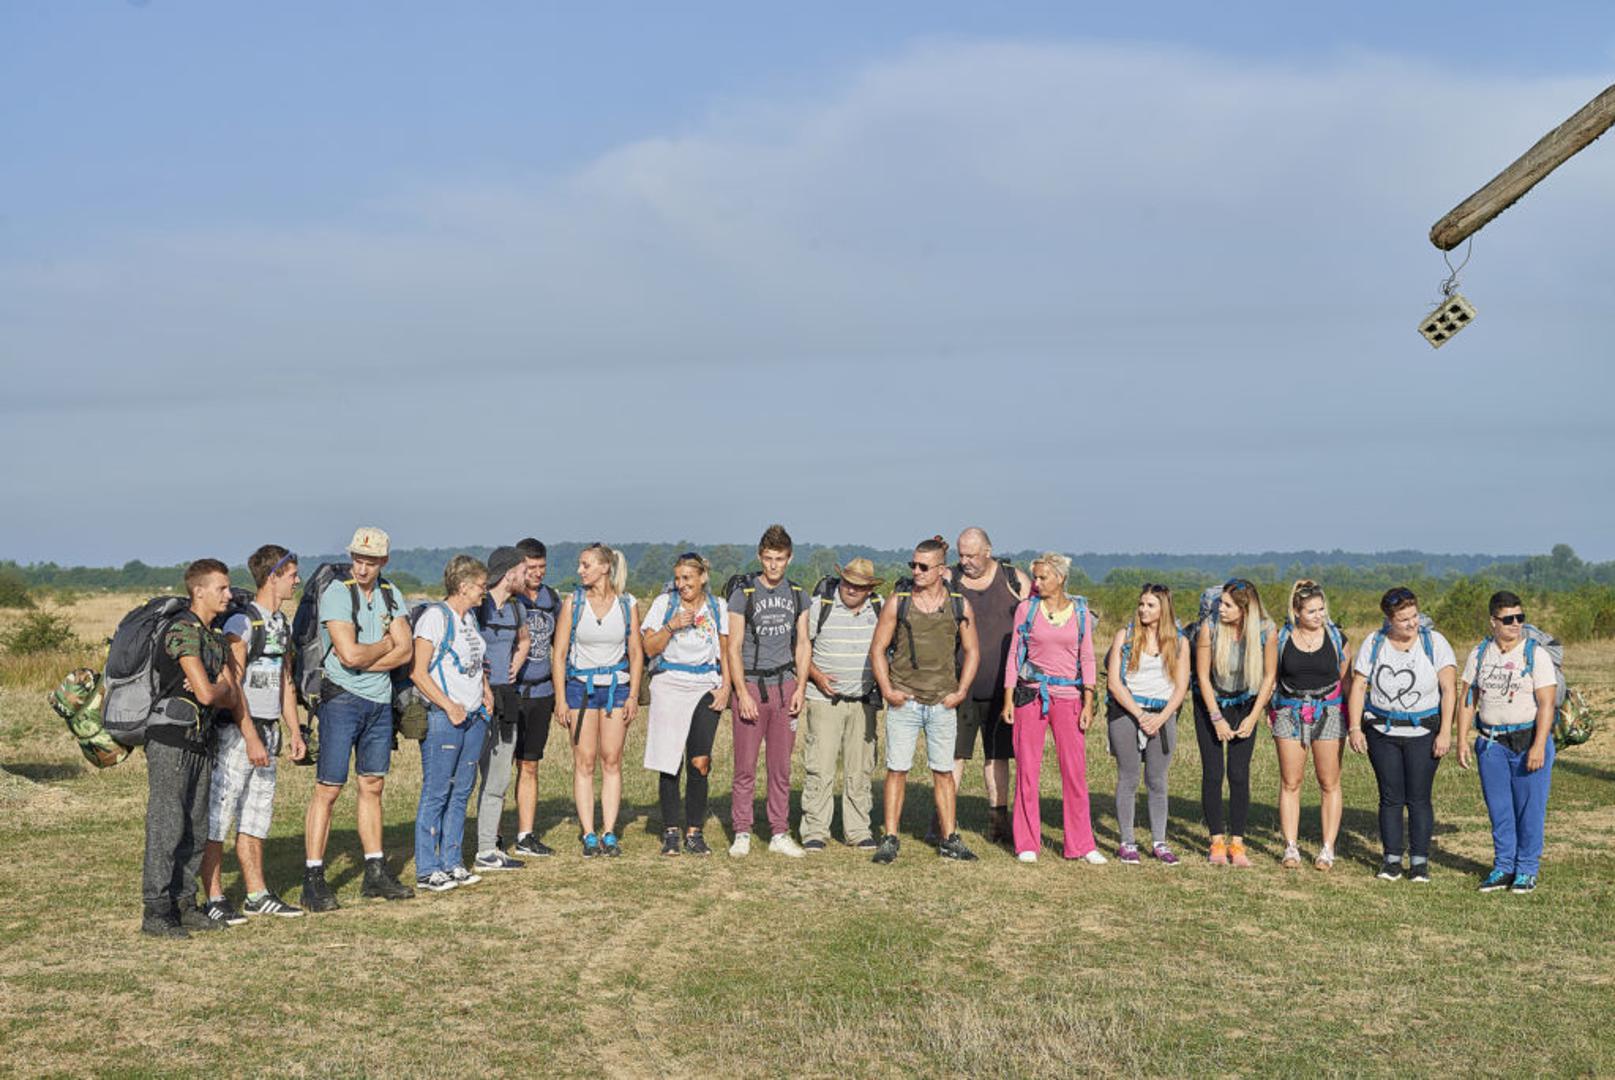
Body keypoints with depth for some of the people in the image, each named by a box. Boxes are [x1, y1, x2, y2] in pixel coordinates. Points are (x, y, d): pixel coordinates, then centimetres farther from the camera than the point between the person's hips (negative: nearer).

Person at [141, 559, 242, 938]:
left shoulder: (214, 637, 17)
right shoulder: (183, 629, -13)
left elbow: (232, 696, 12)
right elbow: (207, 693, -20)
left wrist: (214, 691, -8)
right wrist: (220, 690, 1)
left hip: (197, 741, 9)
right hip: (170, 739, -9)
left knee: (196, 828, 11)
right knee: (166, 826, -6)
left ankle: (184, 905, 19)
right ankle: (156, 913, -2)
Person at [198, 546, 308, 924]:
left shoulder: (282, 624, 14)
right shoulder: (241, 623, -13)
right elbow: (232, 685, -17)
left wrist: (294, 731, 16)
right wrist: (250, 737, -20)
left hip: (267, 730, 9)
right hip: (236, 732, -9)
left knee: (256, 815, 13)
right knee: (218, 816, -3)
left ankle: (257, 896, 19)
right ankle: (214, 899, 1)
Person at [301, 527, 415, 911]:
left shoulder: (390, 594, 8)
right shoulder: (336, 593, -11)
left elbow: (405, 651, -1)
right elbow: (349, 654, -21)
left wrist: (364, 660, -14)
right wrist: (385, 643, -4)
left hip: (381, 700, 6)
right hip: (342, 699, -6)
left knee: (373, 786, 11)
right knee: (328, 790, -5)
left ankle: (375, 874, 18)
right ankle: (313, 880, -2)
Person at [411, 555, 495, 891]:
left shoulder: (469, 617, 15)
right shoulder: (435, 616, -11)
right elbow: (417, 672, -15)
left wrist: (486, 690, 11)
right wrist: (449, 706, -19)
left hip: (474, 716, 8)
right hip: (443, 718, -8)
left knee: (461, 792, 11)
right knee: (436, 793, -4)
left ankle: (451, 863, 18)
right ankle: (426, 870, 2)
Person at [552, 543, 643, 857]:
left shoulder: (626, 604, 1)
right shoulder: (573, 603, -1)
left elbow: (636, 653, 6)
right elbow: (560, 653, 0)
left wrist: (633, 695, -1)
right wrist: (561, 699, -5)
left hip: (616, 687, 1)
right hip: (581, 686, -1)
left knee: (612, 761, 2)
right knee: (584, 762, -1)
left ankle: (609, 834, 6)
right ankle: (589, 836, 3)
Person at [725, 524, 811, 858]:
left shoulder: (797, 594, 8)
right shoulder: (743, 593, -3)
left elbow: (803, 644, 13)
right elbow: (734, 648, -3)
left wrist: (800, 687, 2)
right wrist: (742, 693, -10)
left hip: (784, 685, 3)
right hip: (750, 684, -3)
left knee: (781, 766, 5)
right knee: (745, 767, -2)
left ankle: (779, 834, 11)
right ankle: (741, 834, 5)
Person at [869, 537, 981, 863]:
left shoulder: (959, 606, 5)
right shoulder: (897, 601, 1)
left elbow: (972, 651, 13)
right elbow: (877, 647, 4)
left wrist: (960, 691, 2)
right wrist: (886, 689, -5)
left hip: (942, 703, 1)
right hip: (904, 701, -1)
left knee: (943, 772, 7)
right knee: (897, 770, -1)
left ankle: (949, 840, 15)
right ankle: (890, 839, 6)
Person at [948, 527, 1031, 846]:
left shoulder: (1015, 580, 4)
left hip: (1002, 686, 1)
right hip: (961, 685, -1)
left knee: (997, 754, 8)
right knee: (953, 753, -1)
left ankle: (998, 821, 14)